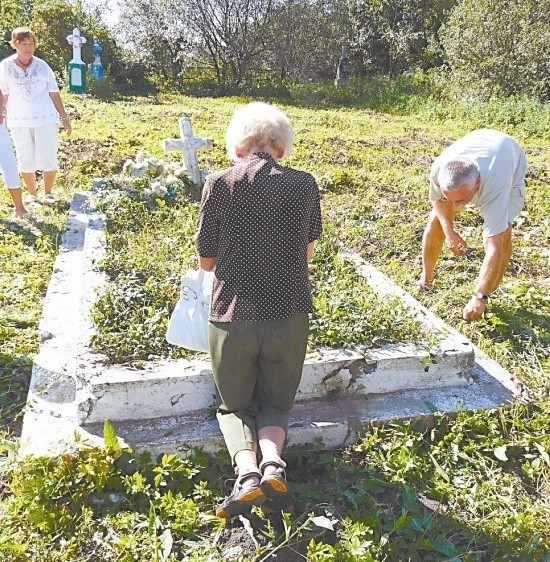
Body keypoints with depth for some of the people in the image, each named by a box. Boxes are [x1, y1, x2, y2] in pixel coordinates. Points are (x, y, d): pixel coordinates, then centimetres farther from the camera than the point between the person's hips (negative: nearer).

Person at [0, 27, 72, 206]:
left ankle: (48, 192, 19)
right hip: (19, 122, 1)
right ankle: (32, 194, 23)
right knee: (26, 160, 7)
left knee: (48, 159, -1)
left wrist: (64, 117, 3)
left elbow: (54, 94, 4)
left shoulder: (42, 66, -1)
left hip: (46, 120, 0)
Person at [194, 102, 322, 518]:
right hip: (290, 316, 2)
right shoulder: (305, 185, -1)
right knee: (274, 403, 23)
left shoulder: (218, 185, -6)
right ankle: (273, 463, -5)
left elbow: (206, 261, 3)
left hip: (232, 316, -1)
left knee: (235, 406, 20)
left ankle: (247, 471, -8)